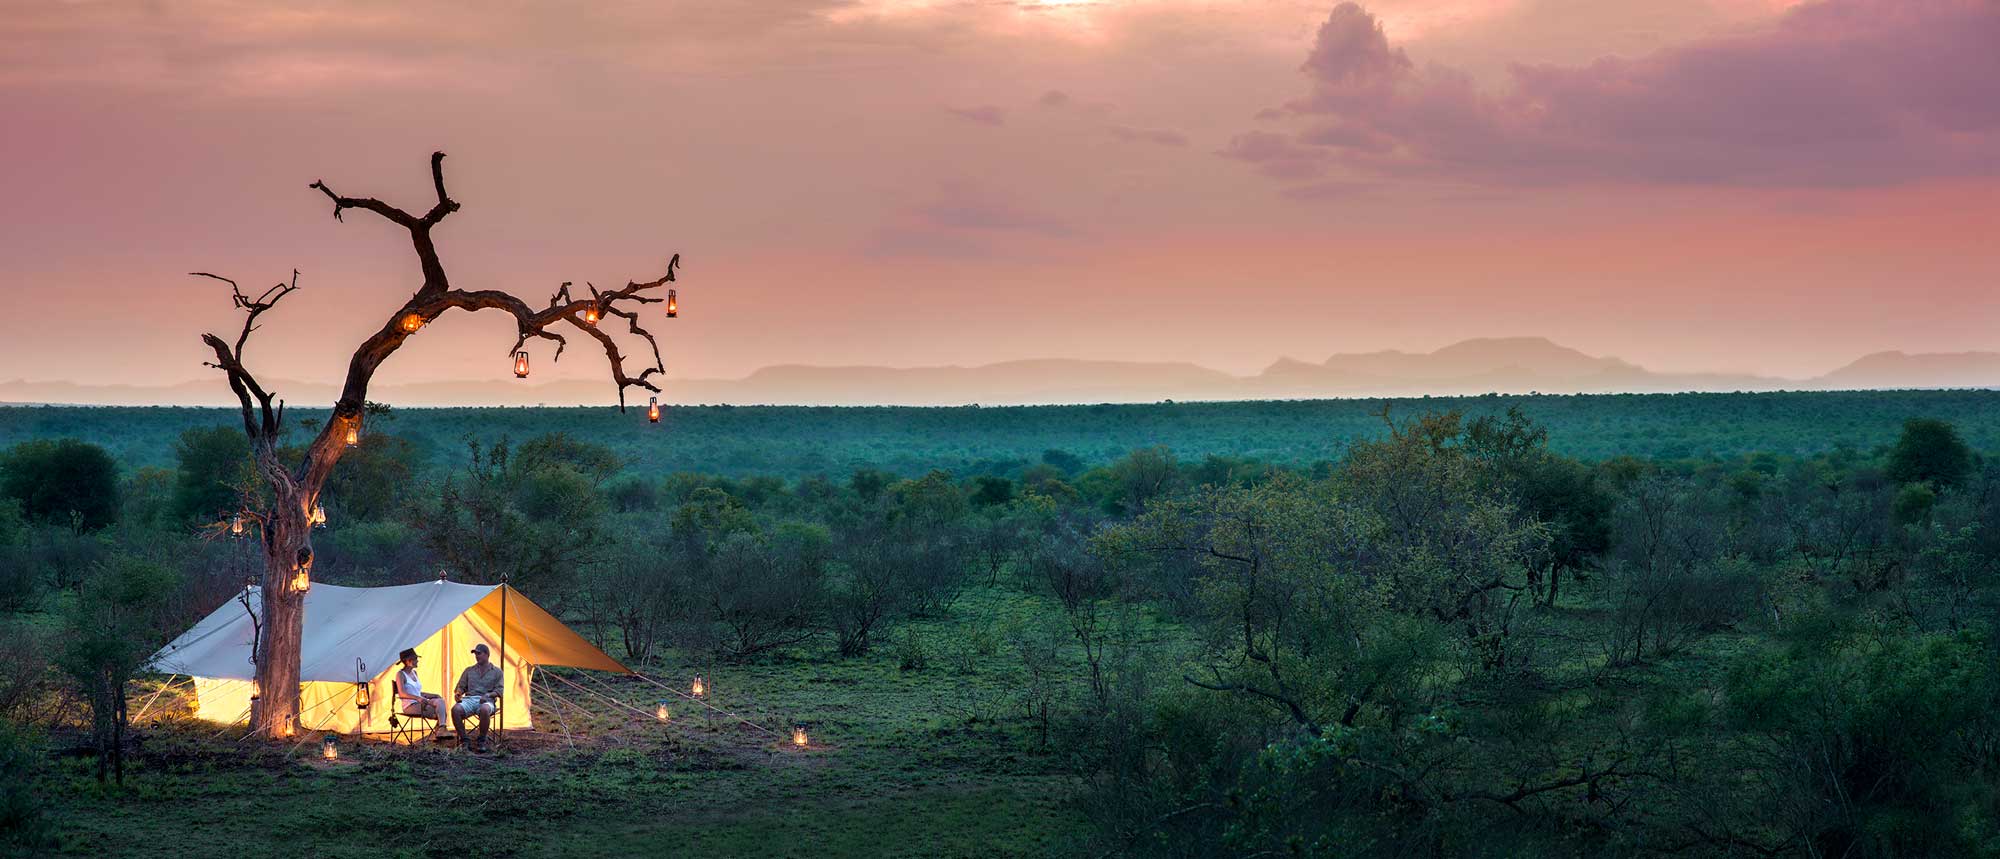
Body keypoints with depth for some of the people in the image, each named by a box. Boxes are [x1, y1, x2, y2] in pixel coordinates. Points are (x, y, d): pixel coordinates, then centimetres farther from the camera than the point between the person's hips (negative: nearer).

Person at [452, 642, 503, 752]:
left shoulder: (496, 671, 15)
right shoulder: (469, 670, 24)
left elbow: (499, 690, 6)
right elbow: (461, 686, 21)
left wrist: (488, 695, -14)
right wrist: (458, 693, -4)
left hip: (486, 701, -3)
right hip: (469, 699, 3)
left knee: (484, 710, -42)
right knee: (456, 709, -34)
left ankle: (481, 741, -23)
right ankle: (463, 740, -20)